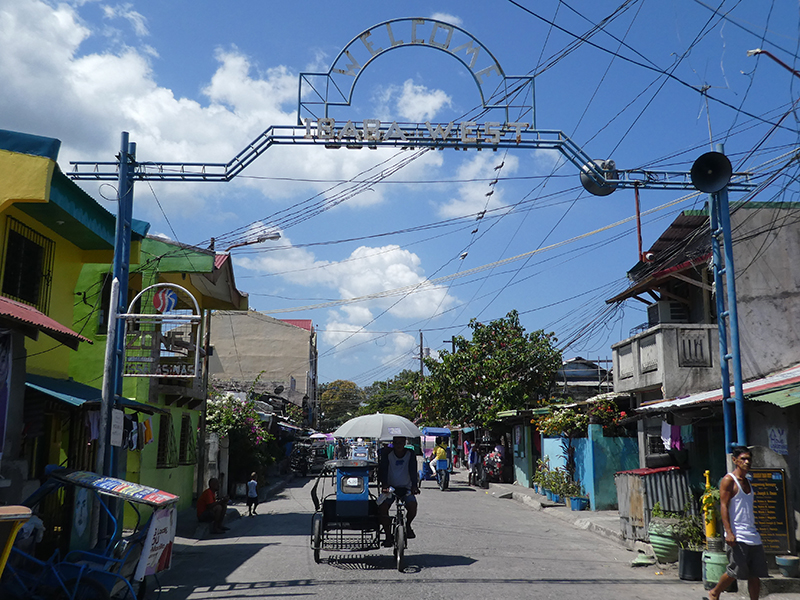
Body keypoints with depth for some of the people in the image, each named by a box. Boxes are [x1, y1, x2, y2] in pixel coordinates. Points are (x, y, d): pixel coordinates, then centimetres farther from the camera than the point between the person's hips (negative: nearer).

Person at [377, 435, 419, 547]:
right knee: (382, 507, -24)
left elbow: (413, 470, -14)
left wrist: (414, 486, -31)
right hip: (390, 487, 0)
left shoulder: (410, 454, -3)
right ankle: (388, 536, -8)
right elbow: (383, 469, -16)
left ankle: (408, 525, 6)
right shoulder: (387, 453, -6)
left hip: (406, 487, 0)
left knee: (412, 505, -27)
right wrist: (384, 484, -34)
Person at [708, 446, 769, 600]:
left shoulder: (747, 482, 17)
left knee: (755, 574, 3)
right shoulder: (728, 480, -6)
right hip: (737, 536, -8)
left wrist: (754, 528, 21)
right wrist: (729, 532, -20)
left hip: (752, 535, 8)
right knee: (735, 571, -7)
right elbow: (724, 506, -13)